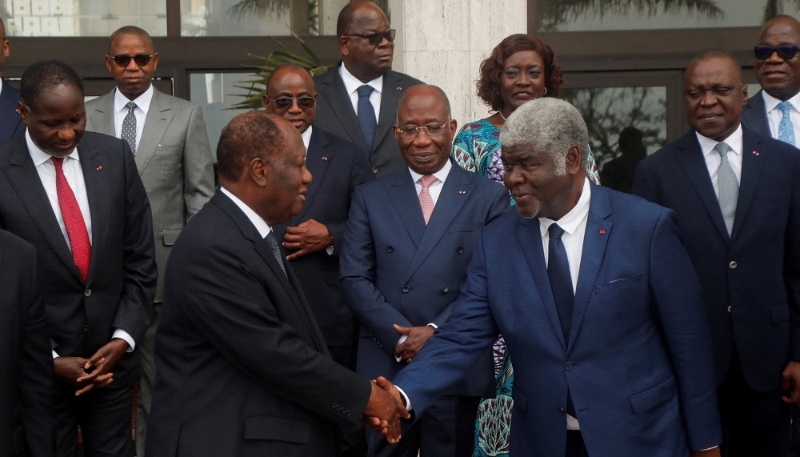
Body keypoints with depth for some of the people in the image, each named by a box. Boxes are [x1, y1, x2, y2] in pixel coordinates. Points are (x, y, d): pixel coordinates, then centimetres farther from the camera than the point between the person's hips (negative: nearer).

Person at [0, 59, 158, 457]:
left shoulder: (115, 155, -3)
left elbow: (141, 257, 2)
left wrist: (124, 337, -6)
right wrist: (49, 359, -11)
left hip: (113, 354, 3)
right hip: (40, 365, -2)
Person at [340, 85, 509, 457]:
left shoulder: (489, 197, 4)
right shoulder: (370, 197, 8)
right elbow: (354, 279, 2)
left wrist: (438, 332, -13)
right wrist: (401, 337, -11)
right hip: (385, 365, 1)